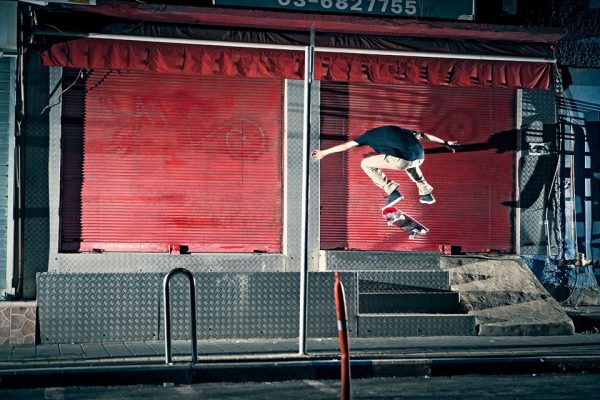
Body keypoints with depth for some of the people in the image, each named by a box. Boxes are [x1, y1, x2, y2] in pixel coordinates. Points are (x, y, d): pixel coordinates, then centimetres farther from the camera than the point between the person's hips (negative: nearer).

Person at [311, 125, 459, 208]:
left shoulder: (369, 135, 22)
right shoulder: (394, 128, 35)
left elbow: (345, 146, 22)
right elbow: (425, 136, 36)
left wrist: (323, 152, 31)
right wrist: (446, 143, 43)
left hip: (401, 160, -6)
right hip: (419, 157, 6)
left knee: (366, 164, 13)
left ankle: (392, 192, 6)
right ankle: (426, 194, 35)